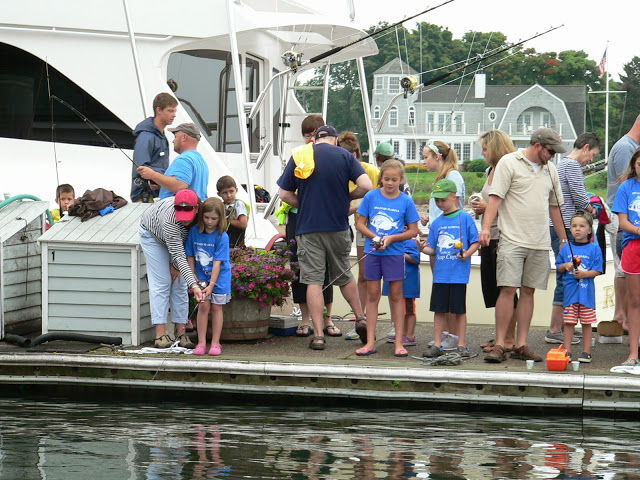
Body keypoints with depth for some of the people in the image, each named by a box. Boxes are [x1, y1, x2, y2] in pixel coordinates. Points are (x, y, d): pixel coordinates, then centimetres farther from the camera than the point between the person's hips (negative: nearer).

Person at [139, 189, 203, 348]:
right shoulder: (170, 220, -44)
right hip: (152, 234, -5)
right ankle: (160, 334, -16)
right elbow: (178, 255, -45)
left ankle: (181, 332, -4)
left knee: (179, 284, -3)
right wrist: (194, 285, -52)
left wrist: (176, 265, -12)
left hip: (178, 238, 5)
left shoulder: (200, 212, -28)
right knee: (161, 282, -13)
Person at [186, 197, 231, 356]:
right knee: (203, 306, -3)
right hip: (201, 276, 2)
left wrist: (211, 284, -23)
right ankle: (201, 343, 1)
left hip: (219, 276, -2)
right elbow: (190, 256, 1)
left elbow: (217, 262, -20)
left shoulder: (222, 236, -18)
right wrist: (193, 276, -5)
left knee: (216, 307, 2)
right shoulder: (194, 231, -8)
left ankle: (215, 343, 10)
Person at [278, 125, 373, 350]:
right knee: (344, 276, 18)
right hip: (338, 226, 1)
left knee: (313, 280, -1)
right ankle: (361, 320, 24)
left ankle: (318, 334, -5)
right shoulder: (344, 156, 2)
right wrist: (346, 196, 8)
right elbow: (366, 186, -9)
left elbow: (285, 195, 4)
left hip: (308, 228, -1)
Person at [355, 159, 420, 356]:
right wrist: (374, 237, -13)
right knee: (372, 295, 5)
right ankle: (370, 342, 9)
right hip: (372, 252, 1)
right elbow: (360, 223, 4)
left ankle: (399, 343, 7)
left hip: (394, 253, -1)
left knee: (396, 296, 3)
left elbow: (413, 230, 1)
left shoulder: (406, 201, -2)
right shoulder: (371, 196, 1)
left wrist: (391, 238, -13)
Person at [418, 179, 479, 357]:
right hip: (440, 274, 4)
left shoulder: (465, 218, -3)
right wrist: (423, 248, -8)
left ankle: (461, 345, 10)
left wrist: (467, 253, -19)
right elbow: (433, 249, 12)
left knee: (459, 309, 3)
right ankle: (437, 345, 13)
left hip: (459, 274, -4)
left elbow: (475, 241, -3)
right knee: (439, 309, 7)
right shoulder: (437, 223, 11)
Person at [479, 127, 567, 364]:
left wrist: (564, 240, 22)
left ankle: (521, 345, 8)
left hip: (540, 244, 5)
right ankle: (499, 345, -6)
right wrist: (486, 227, -19)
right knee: (508, 289, -9)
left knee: (528, 291, 5)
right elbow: (495, 197, -8)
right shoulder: (509, 163, -1)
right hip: (513, 239, -5)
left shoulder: (550, 170, 16)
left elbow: (554, 206, 23)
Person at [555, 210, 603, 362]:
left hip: (587, 291, -2)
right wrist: (565, 266, -8)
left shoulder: (594, 249, 1)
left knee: (587, 323, 3)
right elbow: (558, 267, 13)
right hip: (570, 290, 2)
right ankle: (567, 351, 8)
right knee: (569, 322, 2)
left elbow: (597, 270, -3)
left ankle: (586, 352, 10)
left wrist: (584, 274, -18)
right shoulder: (566, 248, 8)